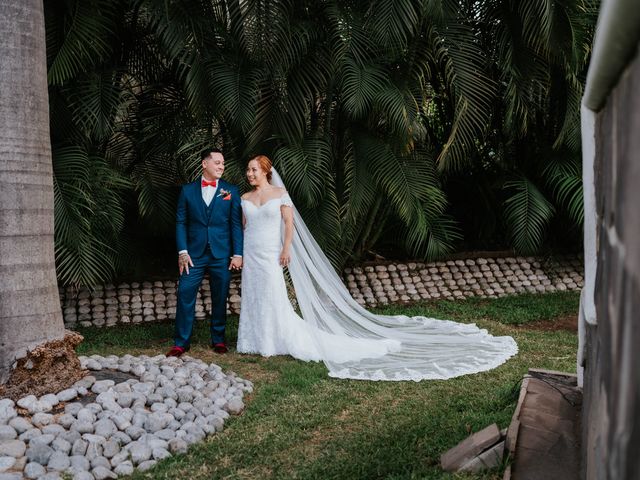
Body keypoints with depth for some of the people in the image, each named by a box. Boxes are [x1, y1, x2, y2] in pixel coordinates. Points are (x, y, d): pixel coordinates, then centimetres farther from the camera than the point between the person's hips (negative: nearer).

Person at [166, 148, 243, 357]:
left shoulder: (231, 191, 5)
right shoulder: (188, 190, 6)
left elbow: (236, 224, 3)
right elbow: (181, 222, 5)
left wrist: (238, 254, -3)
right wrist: (182, 251, -4)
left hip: (221, 255, 0)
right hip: (194, 254, 0)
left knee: (220, 299, 7)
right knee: (185, 295, -3)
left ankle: (218, 340, 22)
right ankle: (181, 342, 7)